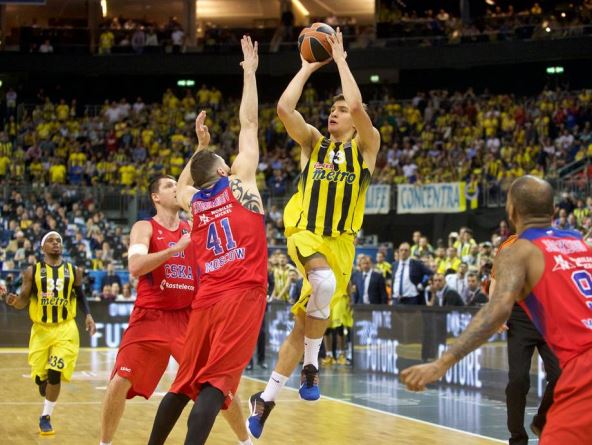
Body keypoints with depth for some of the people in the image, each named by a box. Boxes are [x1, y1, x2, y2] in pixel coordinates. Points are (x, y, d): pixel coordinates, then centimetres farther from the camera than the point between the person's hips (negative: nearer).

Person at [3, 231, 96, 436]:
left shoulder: (73, 271, 3)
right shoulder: (32, 271, -1)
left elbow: (80, 296, 17)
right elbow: (23, 301, -1)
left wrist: (88, 315, 2)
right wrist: (13, 301, -24)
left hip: (65, 329, -1)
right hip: (40, 329, 1)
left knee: (55, 374, -15)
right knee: (40, 376, 4)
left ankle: (45, 418, 2)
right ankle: (48, 397, 39)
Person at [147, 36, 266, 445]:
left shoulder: (193, 200, 15)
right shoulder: (239, 182, 5)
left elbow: (181, 186, 42)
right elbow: (249, 123, 10)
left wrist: (199, 146, 42)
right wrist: (250, 71, 18)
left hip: (207, 300, 5)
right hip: (243, 296, -5)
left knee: (186, 382, 16)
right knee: (215, 384, -13)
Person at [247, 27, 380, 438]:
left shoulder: (367, 146, 6)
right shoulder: (314, 143, 10)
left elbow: (357, 105, -14)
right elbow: (284, 108, -7)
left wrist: (340, 59, -5)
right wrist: (308, 67, 1)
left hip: (340, 243, 1)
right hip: (305, 233, -1)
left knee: (307, 321, 2)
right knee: (325, 282, -35)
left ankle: (266, 399, 16)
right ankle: (311, 363, -15)